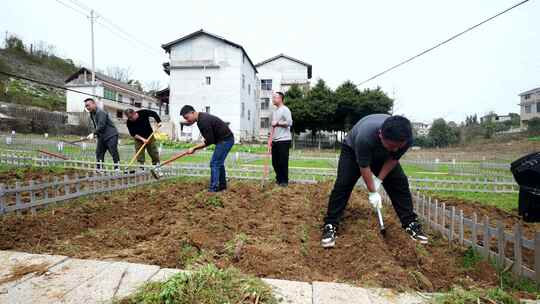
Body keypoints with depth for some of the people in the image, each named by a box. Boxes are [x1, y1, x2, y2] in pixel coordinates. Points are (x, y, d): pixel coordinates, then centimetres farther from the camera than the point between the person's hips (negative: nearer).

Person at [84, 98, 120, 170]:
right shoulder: (92, 114, 16)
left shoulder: (100, 112, -13)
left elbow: (101, 125, -22)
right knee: (99, 152, 6)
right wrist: (96, 134, 10)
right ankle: (99, 169, 12)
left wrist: (93, 133, -22)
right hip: (101, 137, 9)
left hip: (111, 136, -9)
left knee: (114, 152, -9)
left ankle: (117, 168, -4)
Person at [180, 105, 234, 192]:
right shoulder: (201, 117, 8)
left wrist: (194, 148, -16)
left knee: (214, 163, -8)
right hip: (226, 139, 10)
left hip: (225, 140, -10)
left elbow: (209, 141, -22)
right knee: (219, 163, 18)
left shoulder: (204, 121, -23)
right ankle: (222, 185, 28)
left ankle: (213, 189, -2)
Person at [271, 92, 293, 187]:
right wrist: (271, 138, 16)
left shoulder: (285, 110, -7)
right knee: (275, 162, 10)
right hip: (275, 141, 8)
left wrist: (277, 123, -14)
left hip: (283, 140, -8)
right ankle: (279, 179, 24)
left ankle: (284, 181, 7)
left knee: (283, 162, -4)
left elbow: (289, 122, -19)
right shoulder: (275, 111, 19)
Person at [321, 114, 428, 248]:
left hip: (383, 156, 4)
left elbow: (393, 159, -15)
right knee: (343, 184, -16)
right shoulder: (365, 136, -45)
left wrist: (379, 180, -18)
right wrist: (373, 192, -25)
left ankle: (410, 223, 9)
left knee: (400, 183, -5)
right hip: (353, 149, -4)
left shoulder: (407, 138, -32)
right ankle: (330, 226, -10)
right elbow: (364, 166, -33)